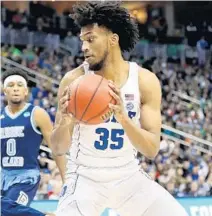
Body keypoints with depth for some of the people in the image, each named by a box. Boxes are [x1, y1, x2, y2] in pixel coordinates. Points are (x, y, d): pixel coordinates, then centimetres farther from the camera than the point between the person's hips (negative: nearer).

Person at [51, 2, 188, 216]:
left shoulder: (145, 80, -9)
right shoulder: (74, 80, -13)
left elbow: (152, 148, -14)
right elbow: (58, 149, -11)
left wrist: (123, 118, -32)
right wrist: (65, 122, -33)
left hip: (129, 176, 2)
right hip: (85, 177, -2)